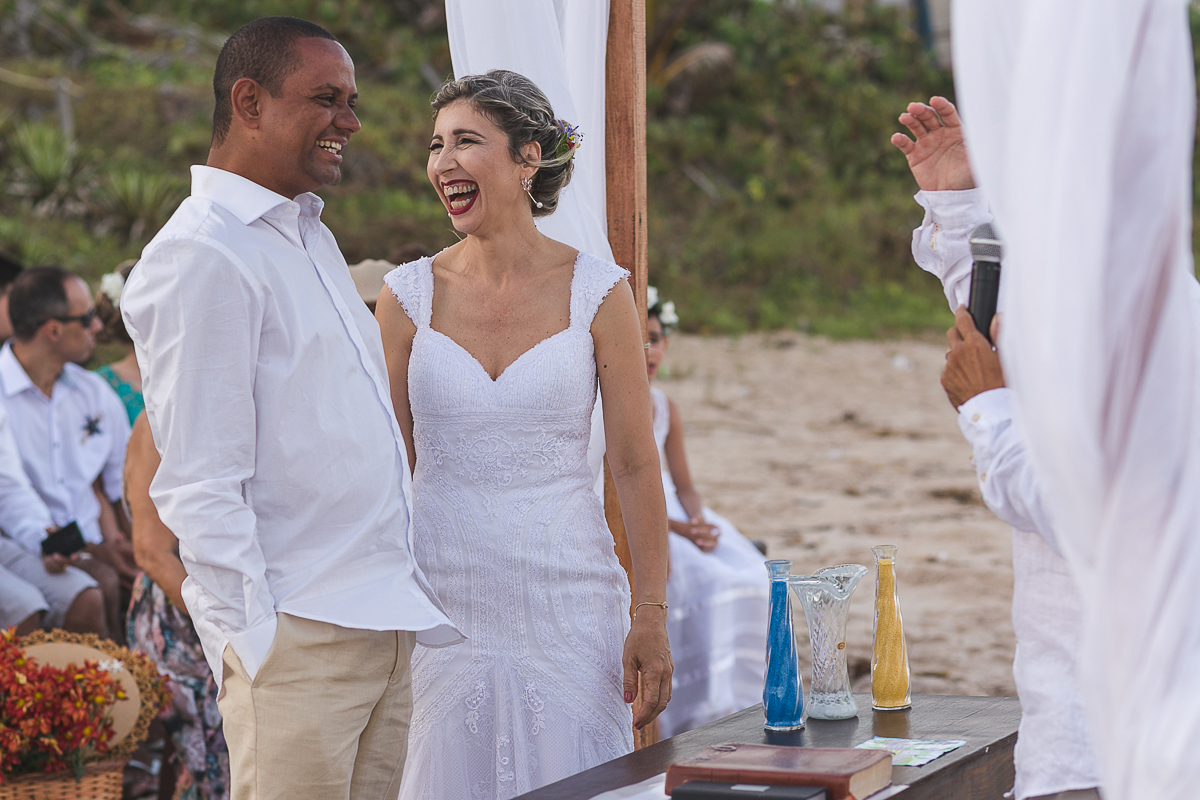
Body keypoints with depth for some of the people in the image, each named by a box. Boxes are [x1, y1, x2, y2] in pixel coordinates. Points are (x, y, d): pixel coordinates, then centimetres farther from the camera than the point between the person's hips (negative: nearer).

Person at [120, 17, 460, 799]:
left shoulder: (310, 235, 18)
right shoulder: (201, 258, -12)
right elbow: (200, 488, -16)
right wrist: (253, 642, -18)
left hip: (387, 623, 9)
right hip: (300, 637, -9)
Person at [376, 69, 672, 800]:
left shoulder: (597, 292, -1)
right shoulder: (410, 296, 3)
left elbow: (636, 467, 0)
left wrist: (652, 615, -6)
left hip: (568, 600, -1)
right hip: (442, 603, 1)